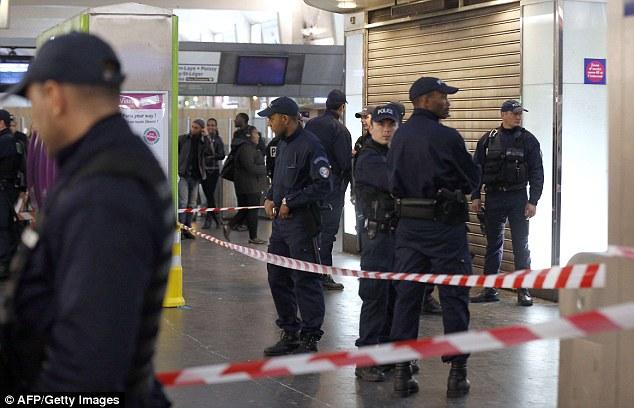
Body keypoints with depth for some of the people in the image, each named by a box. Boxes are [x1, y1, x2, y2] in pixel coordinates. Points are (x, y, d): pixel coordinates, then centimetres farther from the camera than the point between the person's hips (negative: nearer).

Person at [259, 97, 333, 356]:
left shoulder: (309, 145, -15)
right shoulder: (283, 144, 15)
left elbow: (324, 185, -19)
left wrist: (290, 202, -16)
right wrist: (270, 198, 8)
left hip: (302, 223, -10)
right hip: (280, 221, 10)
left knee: (305, 281, -5)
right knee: (278, 278, 14)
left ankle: (310, 339, 3)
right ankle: (290, 334, 25)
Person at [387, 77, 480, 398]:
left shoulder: (399, 136, 5)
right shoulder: (446, 137, -12)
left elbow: (392, 181, 11)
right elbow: (473, 178, -2)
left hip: (408, 224, 5)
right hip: (445, 225, -5)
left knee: (406, 296, 9)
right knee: (454, 297, 4)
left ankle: (402, 371, 11)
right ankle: (457, 373, 7)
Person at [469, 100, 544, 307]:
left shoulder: (528, 140, 1)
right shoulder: (488, 140, 6)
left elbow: (537, 173, 0)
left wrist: (533, 201, -7)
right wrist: (475, 197, 3)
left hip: (518, 198, -2)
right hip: (493, 197, 2)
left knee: (521, 245, 1)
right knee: (493, 243, 7)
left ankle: (523, 290, 7)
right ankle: (490, 290, 13)